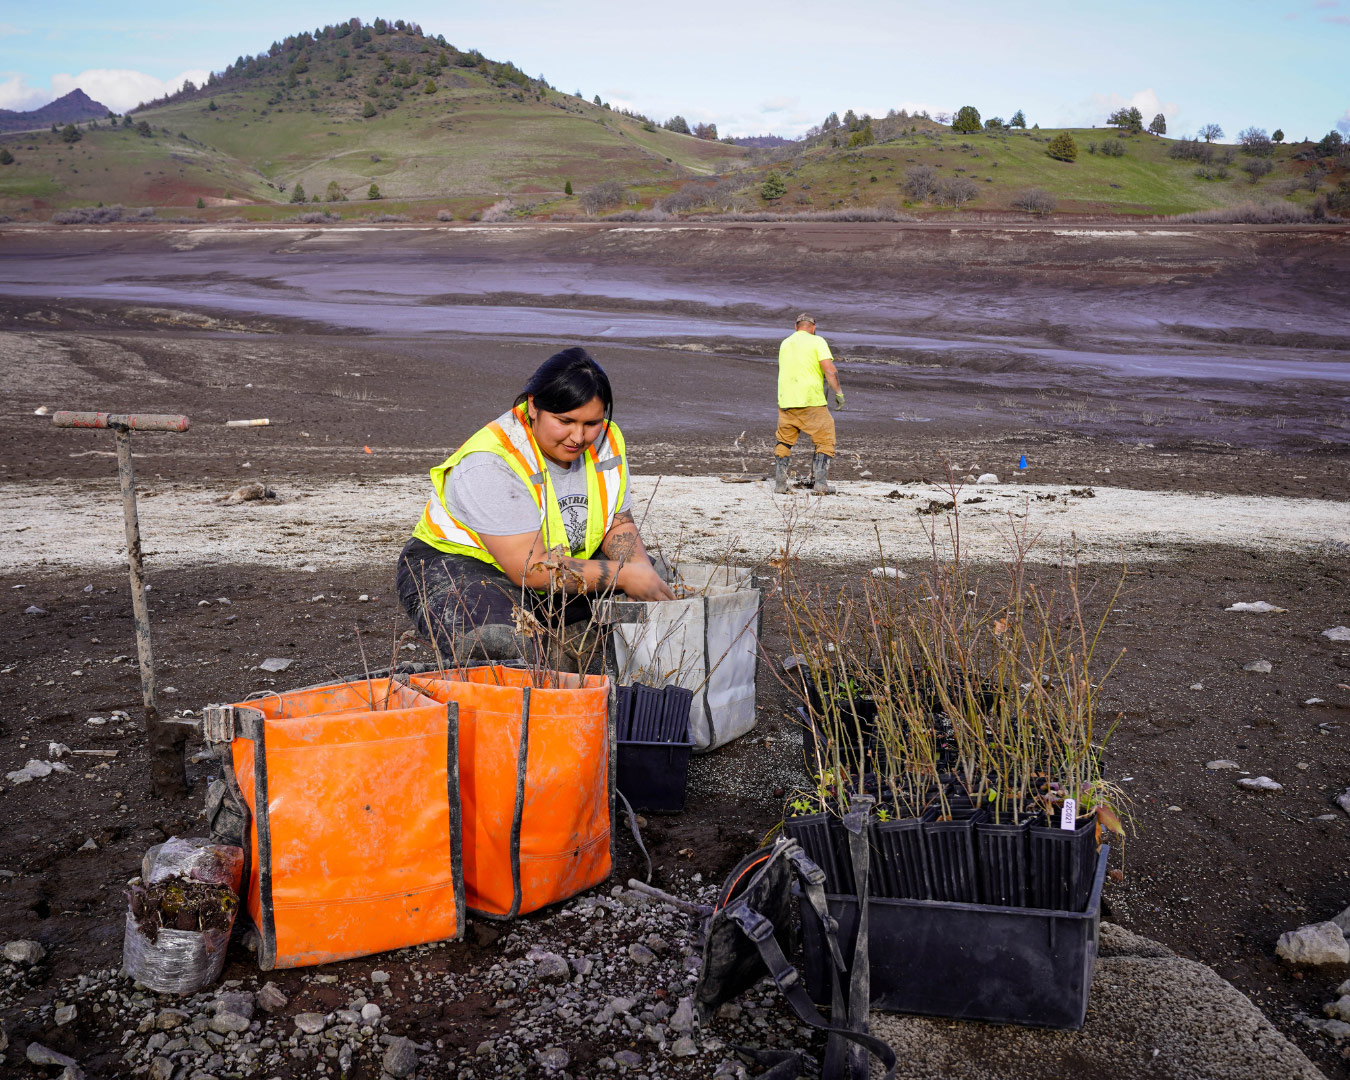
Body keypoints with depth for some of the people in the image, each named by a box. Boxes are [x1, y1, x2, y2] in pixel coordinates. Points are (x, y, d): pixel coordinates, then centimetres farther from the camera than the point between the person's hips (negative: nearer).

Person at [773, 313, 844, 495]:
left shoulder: (785, 343, 15)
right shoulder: (817, 341, -1)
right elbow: (830, 370, -12)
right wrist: (839, 392, -4)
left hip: (786, 401, 5)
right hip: (811, 401, -5)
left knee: (784, 442, 17)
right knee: (825, 441, 6)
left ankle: (780, 484, 13)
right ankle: (820, 484, -3)